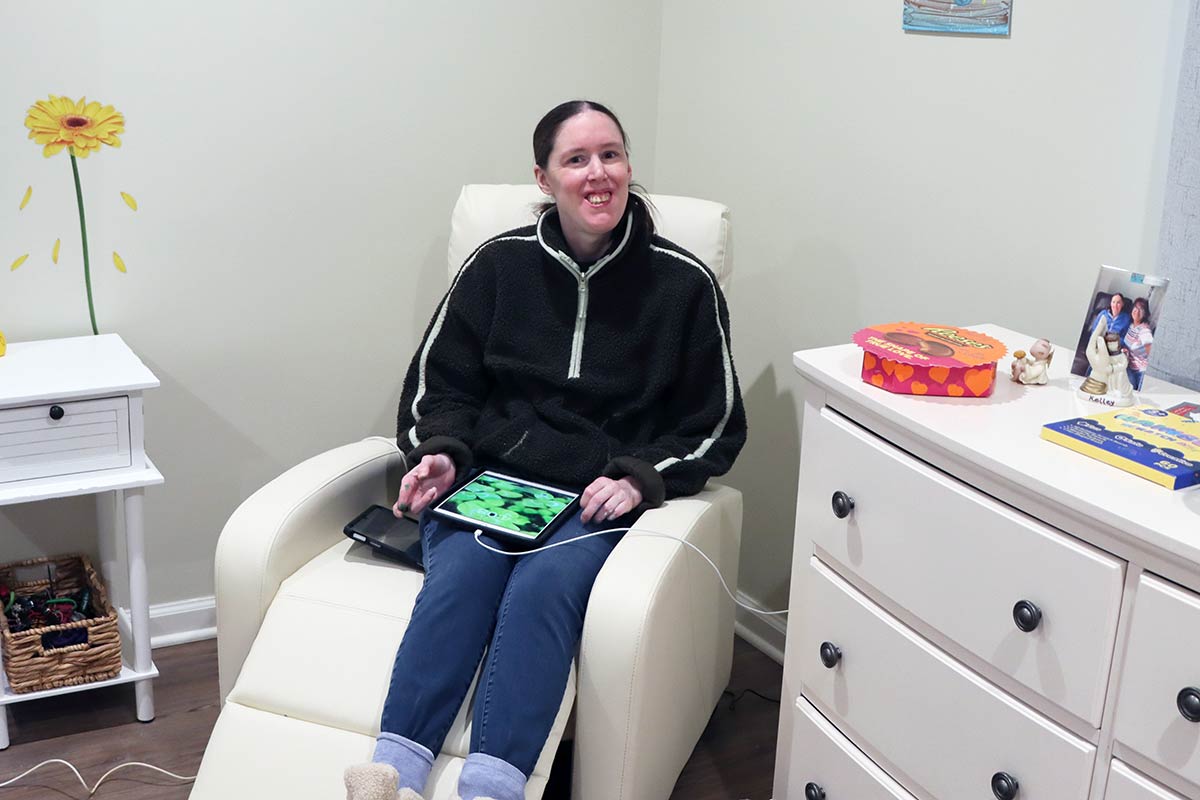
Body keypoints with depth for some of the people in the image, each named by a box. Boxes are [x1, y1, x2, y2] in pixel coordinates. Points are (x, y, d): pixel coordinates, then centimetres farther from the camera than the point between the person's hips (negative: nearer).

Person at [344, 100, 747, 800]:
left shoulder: (684, 284, 4)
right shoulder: (499, 264, 9)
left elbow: (715, 426, 9)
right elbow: (441, 384, 16)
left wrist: (639, 477, -8)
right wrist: (441, 453, -5)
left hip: (602, 497, -1)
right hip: (491, 478, 2)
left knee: (543, 586, -33)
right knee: (461, 575, -30)